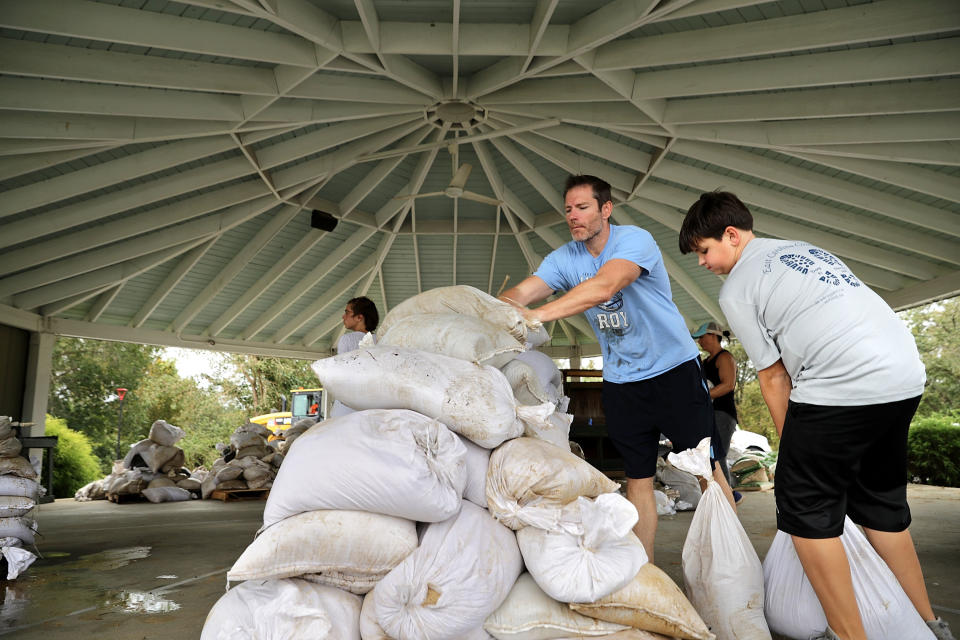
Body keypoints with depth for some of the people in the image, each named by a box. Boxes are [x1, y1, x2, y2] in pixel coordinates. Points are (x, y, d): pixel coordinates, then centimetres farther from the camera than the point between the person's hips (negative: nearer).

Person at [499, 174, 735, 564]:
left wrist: (538, 315, -45)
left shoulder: (634, 240, -17)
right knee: (638, 479, 10)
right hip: (620, 381, 4)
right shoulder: (564, 258, 1)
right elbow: (521, 292, -13)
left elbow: (604, 286, -36)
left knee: (706, 469, 3)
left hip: (674, 368, -4)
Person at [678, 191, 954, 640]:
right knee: (880, 503, 21)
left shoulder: (735, 288, 0)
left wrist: (791, 445, 13)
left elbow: (773, 375, 1)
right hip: (907, 372, 9)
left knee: (805, 508, 4)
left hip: (844, 383, -9)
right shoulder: (802, 248, 24)